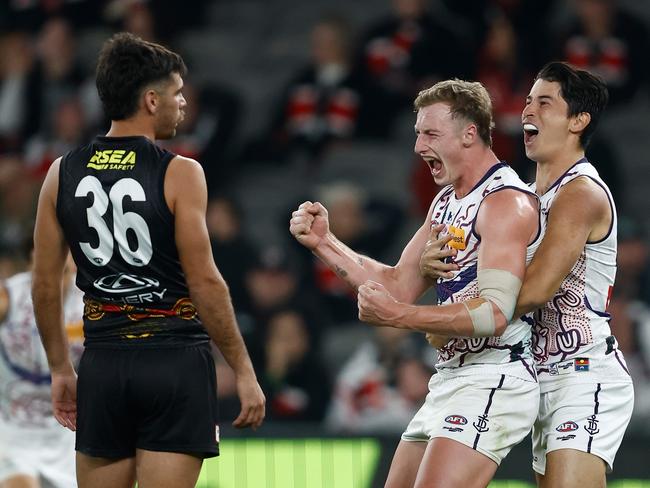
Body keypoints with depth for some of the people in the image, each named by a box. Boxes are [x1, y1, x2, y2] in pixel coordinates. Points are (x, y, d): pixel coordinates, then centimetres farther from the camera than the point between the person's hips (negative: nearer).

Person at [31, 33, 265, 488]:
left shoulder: (64, 173, 5)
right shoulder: (179, 174, -8)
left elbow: (45, 285, 7)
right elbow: (205, 283, -10)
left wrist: (60, 370, 17)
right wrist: (244, 371, -3)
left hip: (103, 365, 4)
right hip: (175, 364, -4)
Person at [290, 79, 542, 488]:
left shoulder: (506, 201, -14)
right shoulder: (446, 202, 17)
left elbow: (495, 313, -24)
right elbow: (400, 286, 16)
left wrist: (399, 316, -27)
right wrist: (325, 243, 7)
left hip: (493, 380, -10)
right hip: (451, 377, 10)